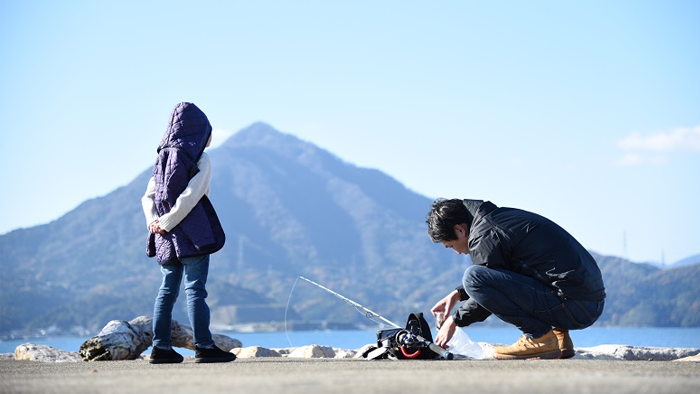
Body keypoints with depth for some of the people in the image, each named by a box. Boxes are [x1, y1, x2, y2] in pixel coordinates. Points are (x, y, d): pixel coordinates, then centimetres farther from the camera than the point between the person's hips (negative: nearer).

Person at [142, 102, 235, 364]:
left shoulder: (163, 158, 13)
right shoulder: (200, 160, -6)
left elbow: (148, 197, 8)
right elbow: (190, 196, -17)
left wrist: (154, 221, -3)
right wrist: (167, 222, -13)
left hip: (167, 239, 6)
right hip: (192, 234, -6)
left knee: (167, 291, 9)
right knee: (195, 290, -7)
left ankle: (161, 347, 8)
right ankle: (203, 346, -7)